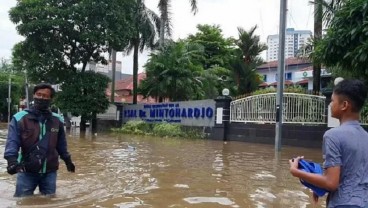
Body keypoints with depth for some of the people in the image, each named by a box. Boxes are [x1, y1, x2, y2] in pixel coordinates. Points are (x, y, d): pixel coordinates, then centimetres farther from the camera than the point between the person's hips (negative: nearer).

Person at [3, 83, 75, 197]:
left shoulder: (57, 120, 6)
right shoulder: (20, 118, -6)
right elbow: (12, 141, -13)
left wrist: (67, 160, 20)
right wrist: (12, 160, -29)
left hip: (50, 172, 3)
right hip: (26, 171, -2)